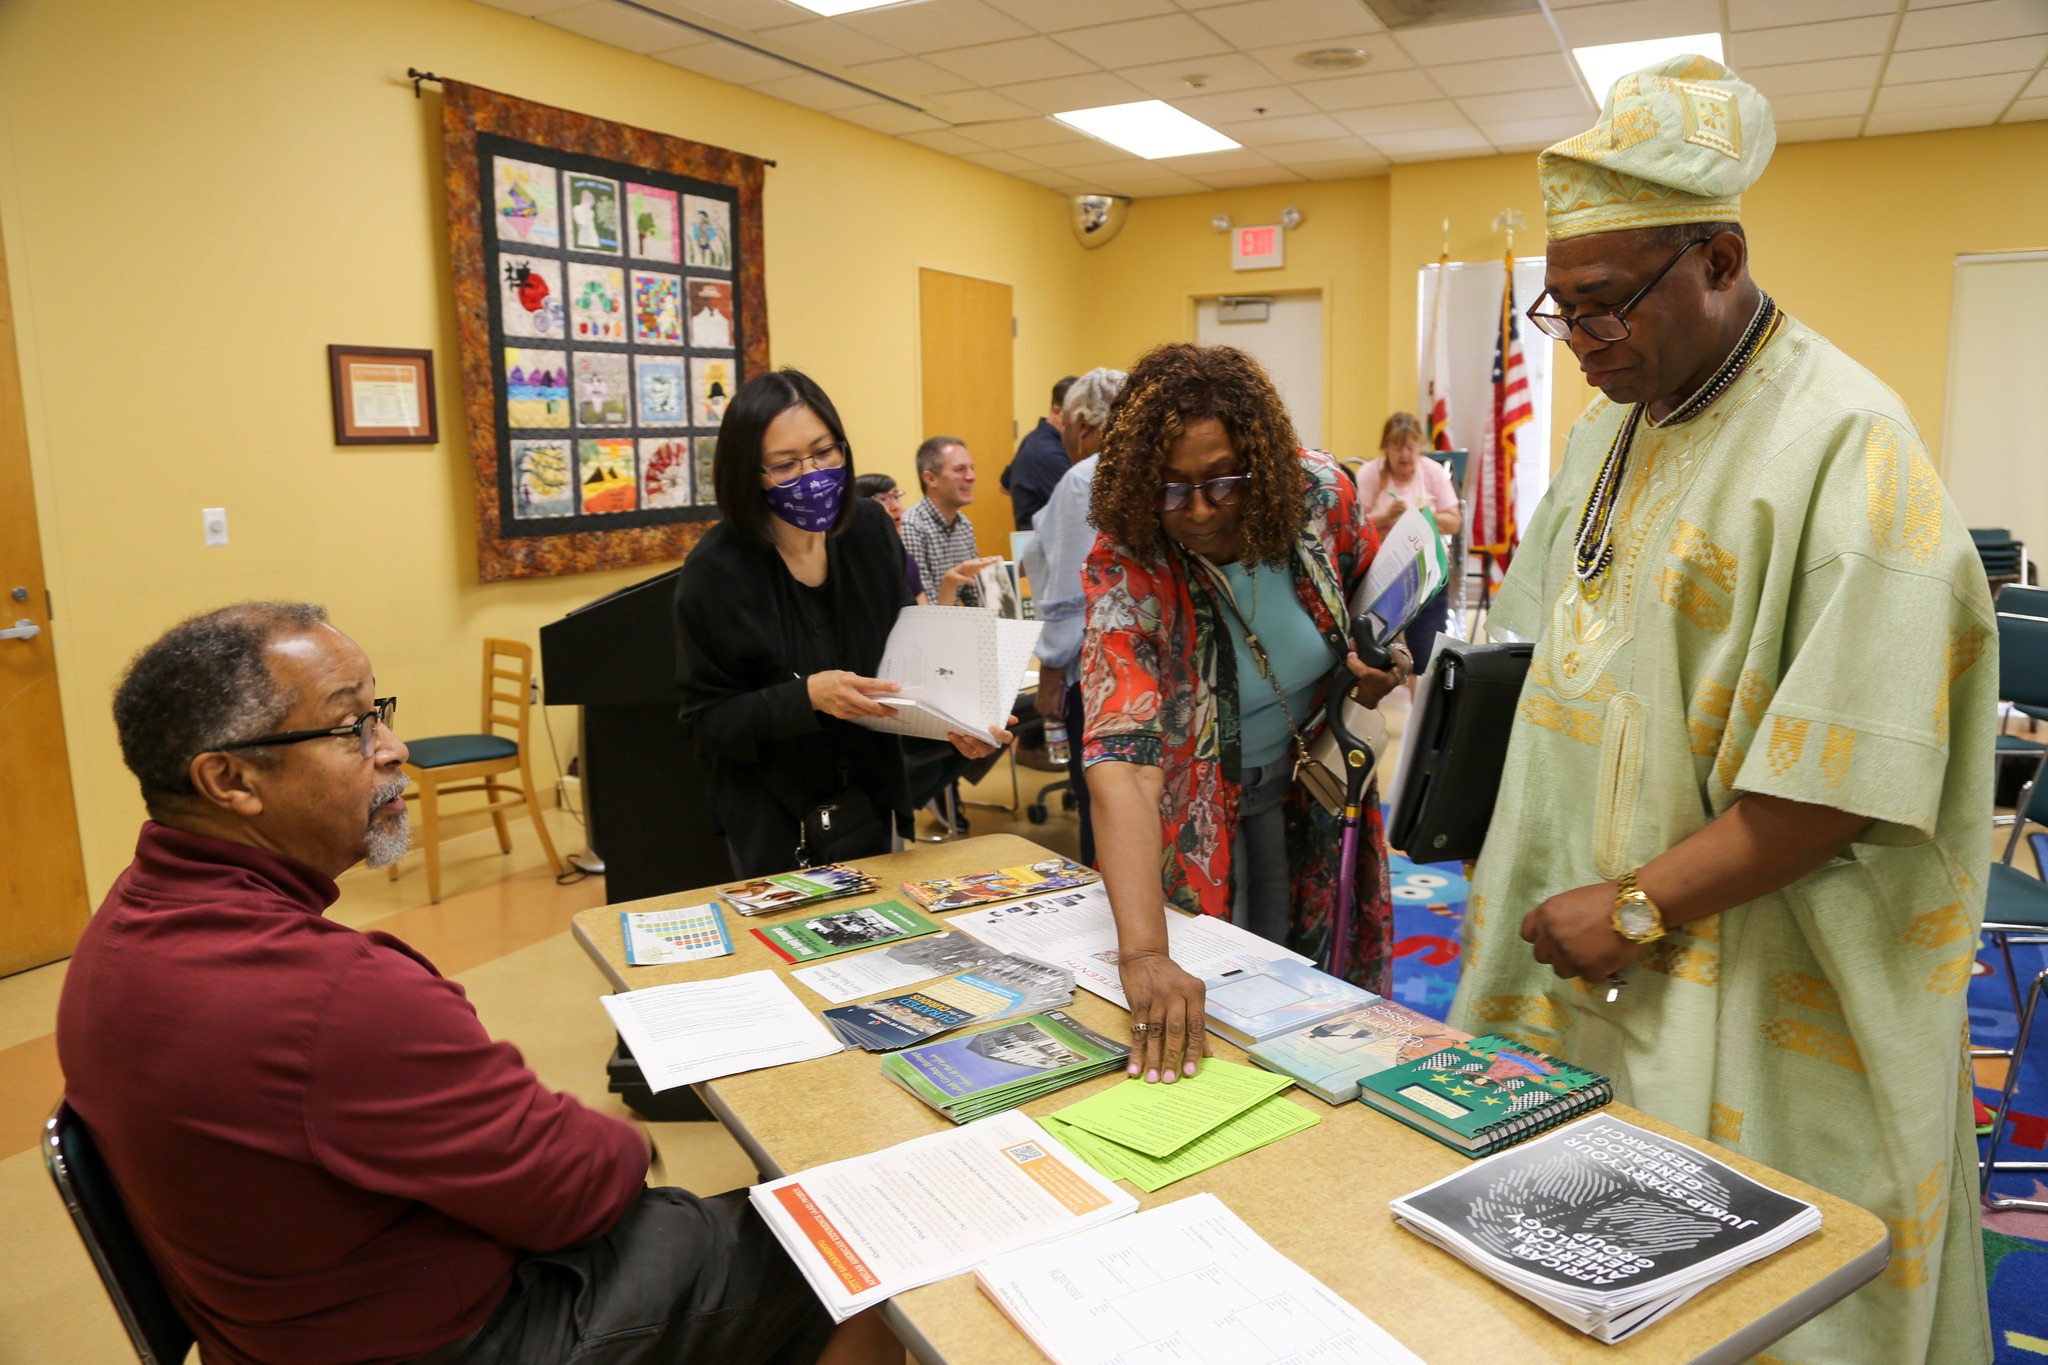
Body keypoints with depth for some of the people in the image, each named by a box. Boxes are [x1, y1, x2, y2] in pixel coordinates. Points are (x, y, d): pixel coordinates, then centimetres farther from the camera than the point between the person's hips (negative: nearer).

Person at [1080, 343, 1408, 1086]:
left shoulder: (1319, 491, -21)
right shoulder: (1124, 570, -32)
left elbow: (1365, 582, 5)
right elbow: (1120, 761, -43)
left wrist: (1366, 658, -18)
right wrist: (1143, 955, -53)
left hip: (1301, 783, 3)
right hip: (1191, 801, -3)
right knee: (1215, 987, 12)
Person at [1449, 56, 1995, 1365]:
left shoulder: (1846, 446, -17)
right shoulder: (1615, 427, 8)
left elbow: (1850, 776, -22)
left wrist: (1640, 906, -19)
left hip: (1749, 1004, -7)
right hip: (1583, 962, 7)